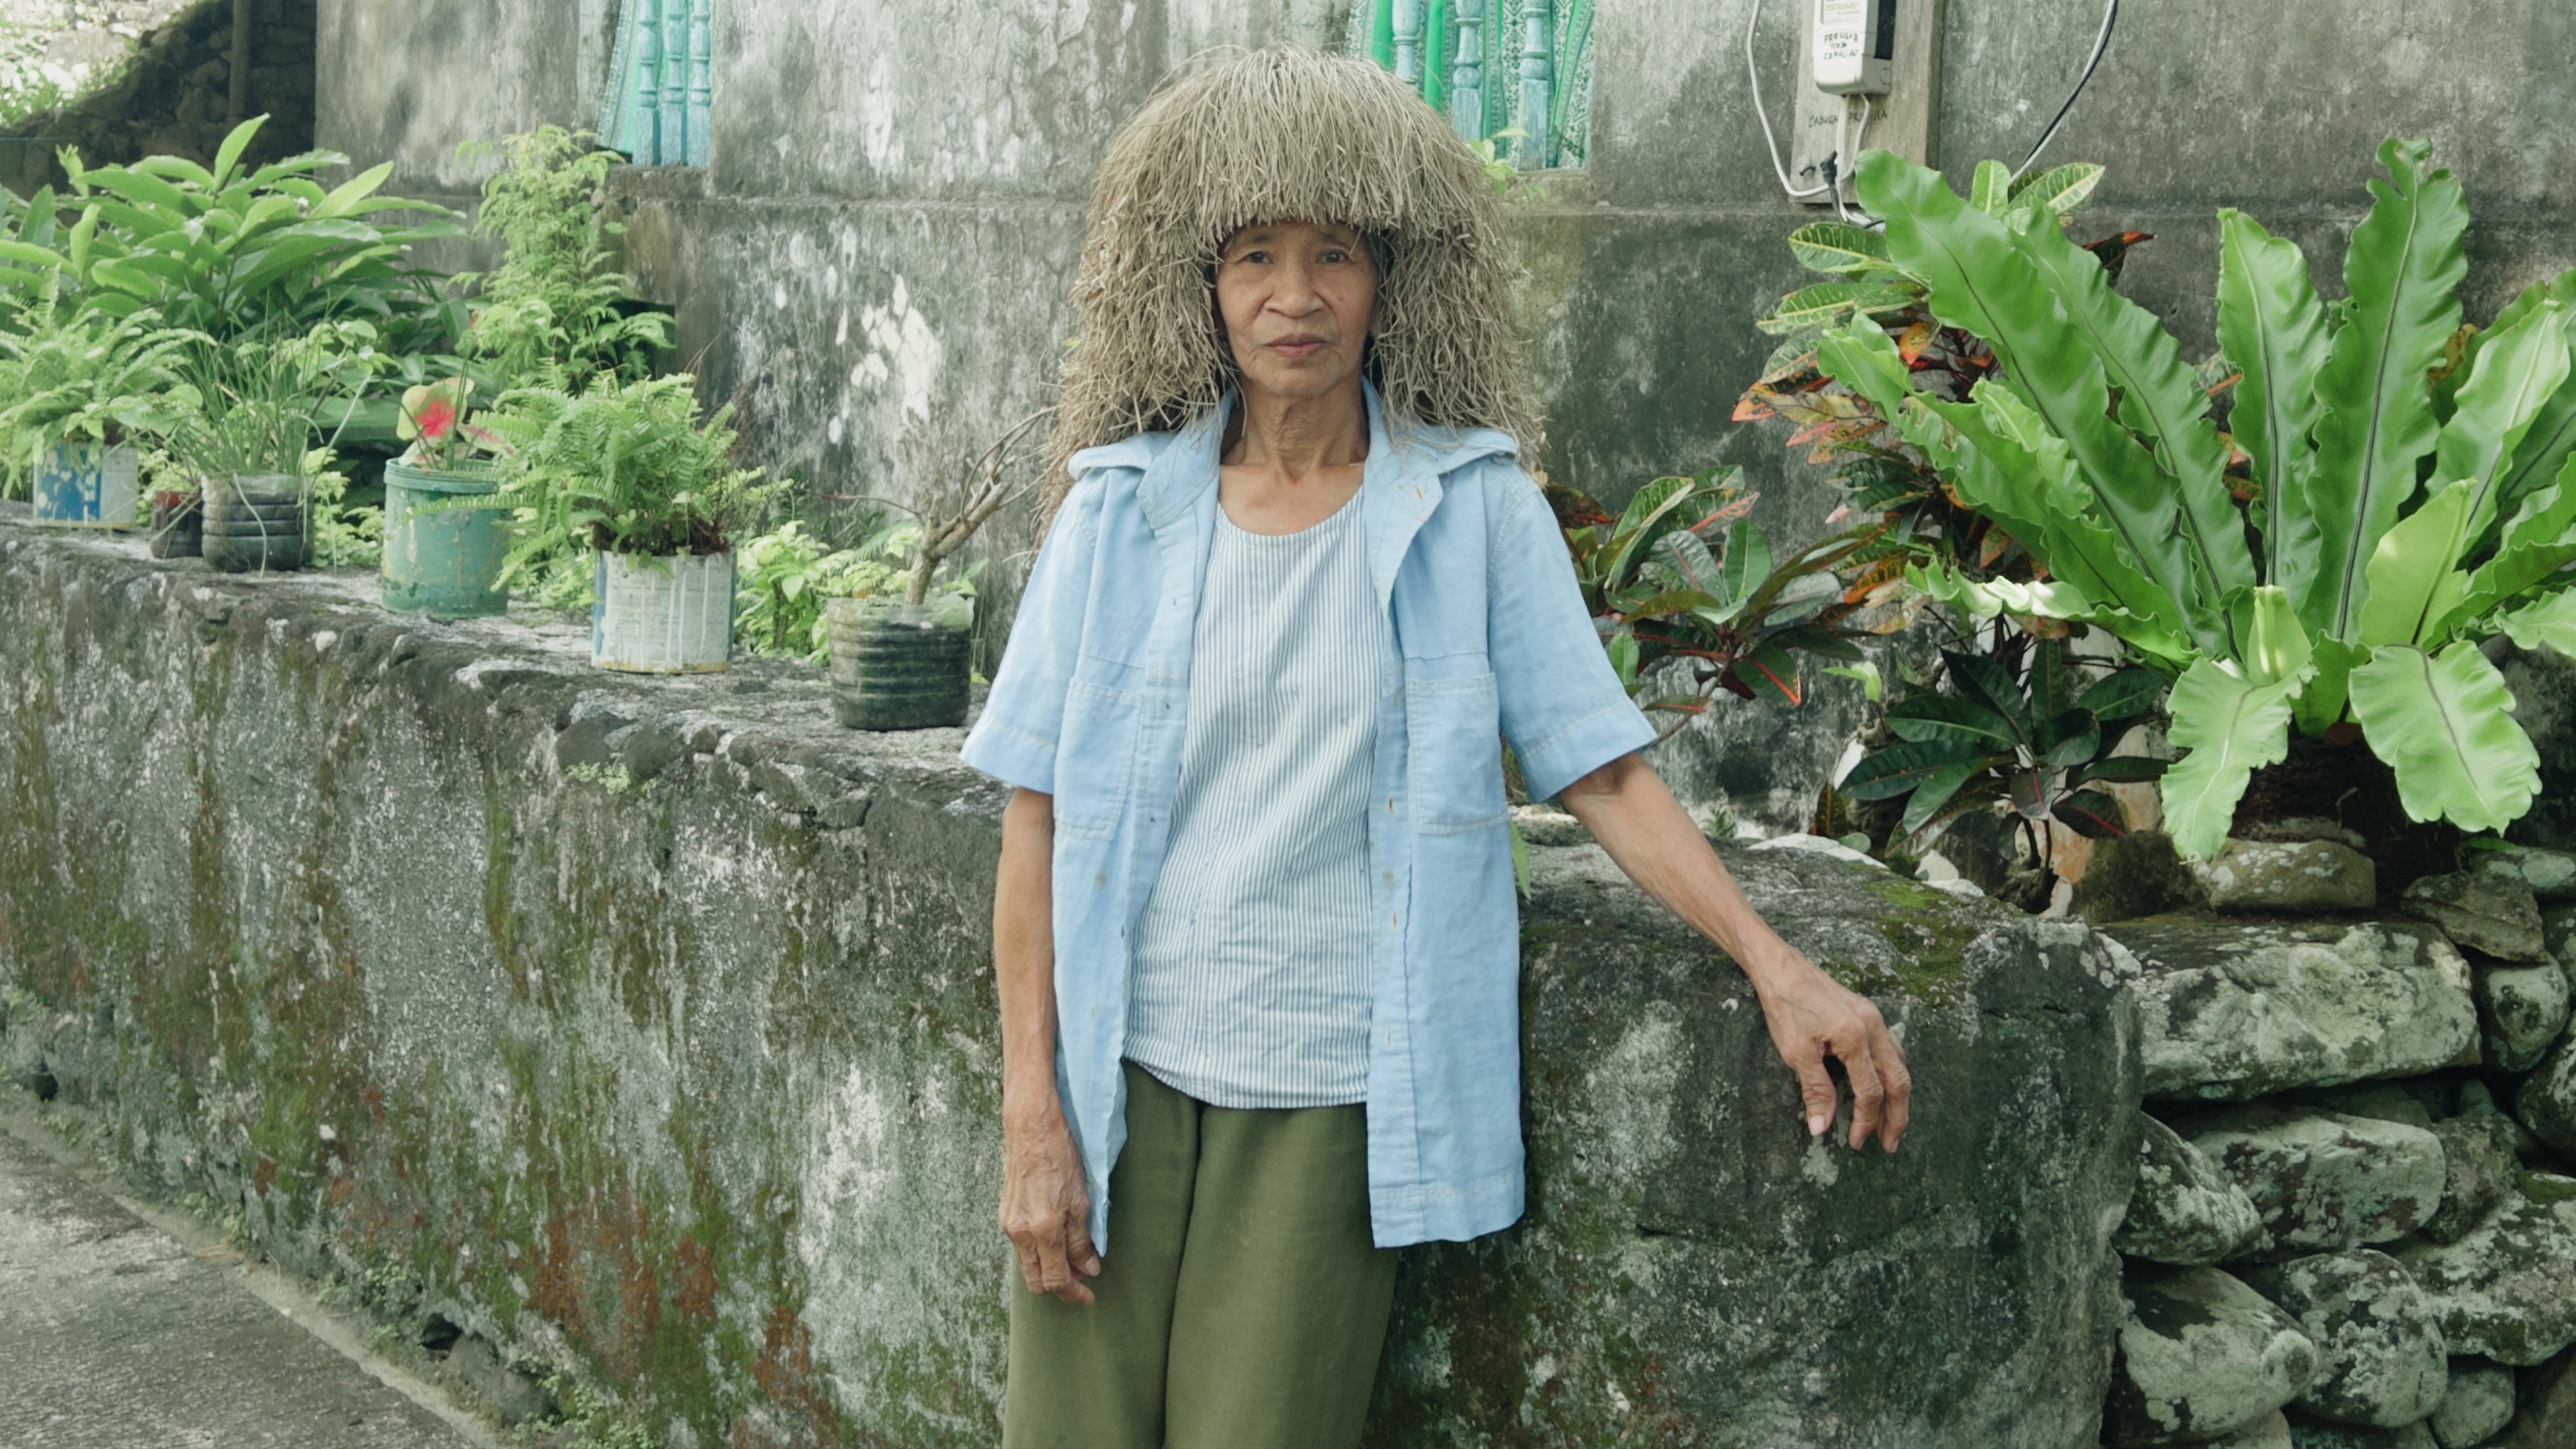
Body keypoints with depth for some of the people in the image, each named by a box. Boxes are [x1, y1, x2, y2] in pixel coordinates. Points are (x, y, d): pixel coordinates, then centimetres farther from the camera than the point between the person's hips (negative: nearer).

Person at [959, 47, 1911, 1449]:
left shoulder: (1474, 505, 1)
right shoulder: (1120, 506, 2)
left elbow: (1603, 770, 1)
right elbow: (1038, 820, 2)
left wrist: (1777, 966, -11)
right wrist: (1031, 1117, -3)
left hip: (1328, 1092, -1)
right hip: (1120, 1066, 1)